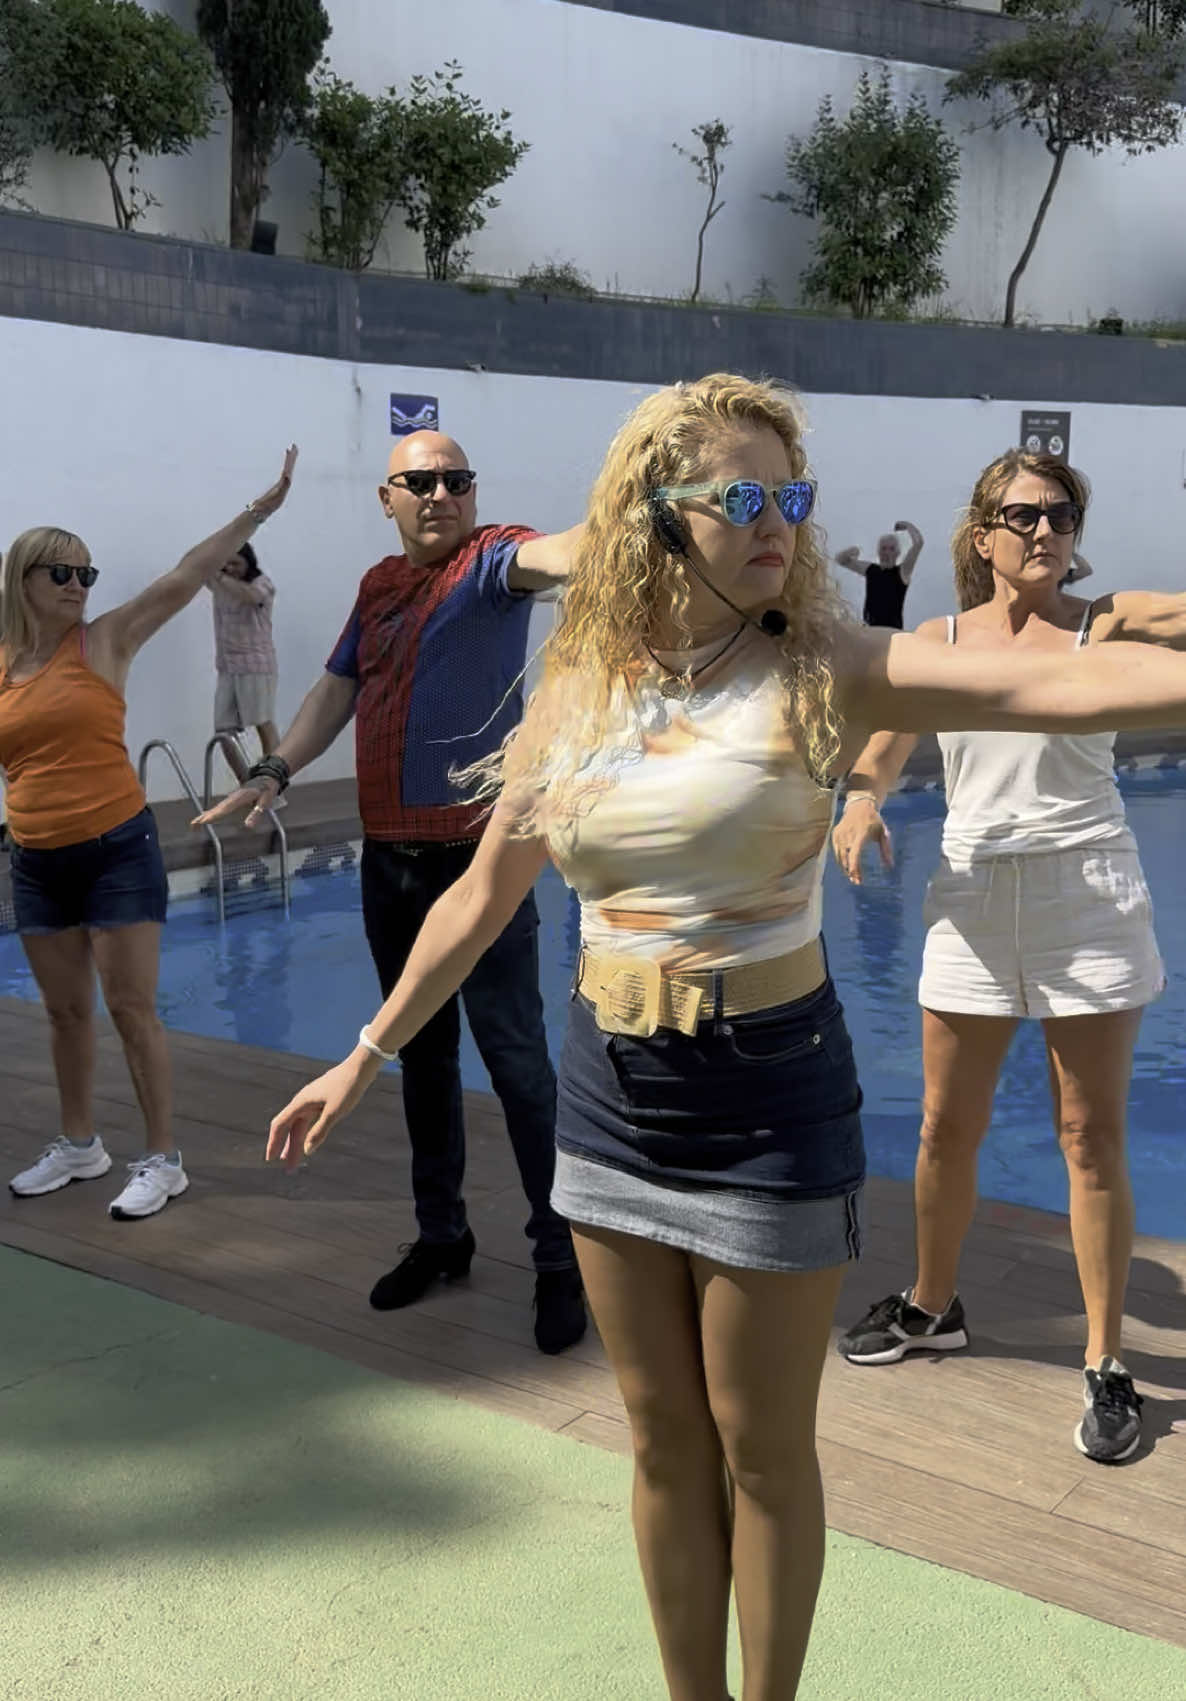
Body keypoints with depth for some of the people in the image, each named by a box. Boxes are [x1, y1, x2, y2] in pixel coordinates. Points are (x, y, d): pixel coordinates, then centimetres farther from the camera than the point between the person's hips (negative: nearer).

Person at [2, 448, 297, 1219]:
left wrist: (259, 510, -16)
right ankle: (80, 1146, 31)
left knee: (132, 1007, -2)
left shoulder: (105, 640, -4)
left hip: (118, 849, -4)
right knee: (66, 1010, 14)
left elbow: (188, 575, -11)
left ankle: (164, 1160, 8)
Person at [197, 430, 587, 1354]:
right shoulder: (379, 584, 13)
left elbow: (548, 557, -31)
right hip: (388, 859, 7)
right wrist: (273, 773, 8)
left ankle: (561, 1258, 8)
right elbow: (336, 689, 20)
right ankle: (441, 1234, 30)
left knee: (517, 1060, -3)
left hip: (478, 856, -7)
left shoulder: (488, 559, -8)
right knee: (421, 1054, 16)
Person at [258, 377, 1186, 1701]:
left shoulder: (821, 674, -11)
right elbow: (484, 894, 10)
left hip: (768, 1094, -3)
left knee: (760, 1445, 11)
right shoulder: (572, 696, 1)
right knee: (664, 1437, 16)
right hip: (611, 1093, 4)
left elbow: (1063, 685, -24)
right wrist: (368, 1054, 15)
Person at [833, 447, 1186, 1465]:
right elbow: (881, 748, -2)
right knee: (947, 1125, 11)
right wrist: (861, 803, -23)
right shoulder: (938, 643, 5)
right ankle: (932, 1307, 34)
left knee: (1092, 1137, 3)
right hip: (973, 896, 3)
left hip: (1090, 895, -2)